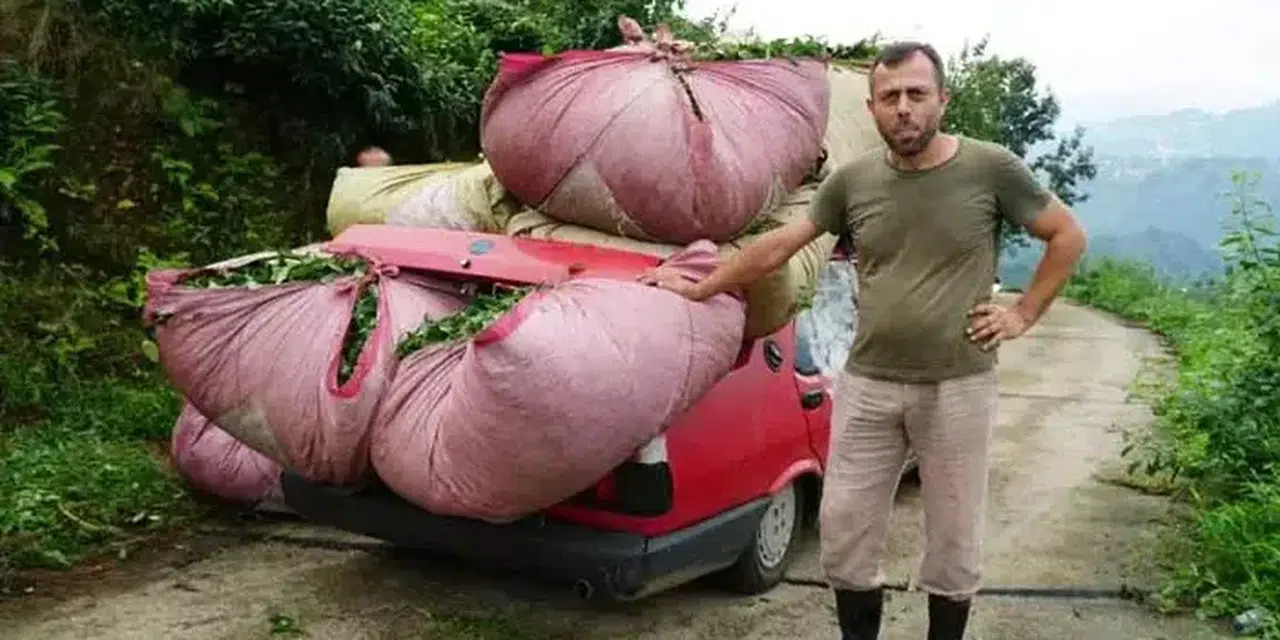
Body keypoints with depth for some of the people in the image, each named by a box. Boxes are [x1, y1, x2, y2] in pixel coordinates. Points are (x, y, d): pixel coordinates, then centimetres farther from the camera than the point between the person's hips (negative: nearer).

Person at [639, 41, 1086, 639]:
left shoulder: (992, 169, -7)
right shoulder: (852, 180, 0)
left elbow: (1068, 236, 3)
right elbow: (777, 245, 7)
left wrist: (1023, 314, -3)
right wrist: (700, 288, 10)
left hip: (958, 388, -2)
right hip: (866, 386, 2)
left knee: (953, 544, 12)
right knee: (844, 534, 9)